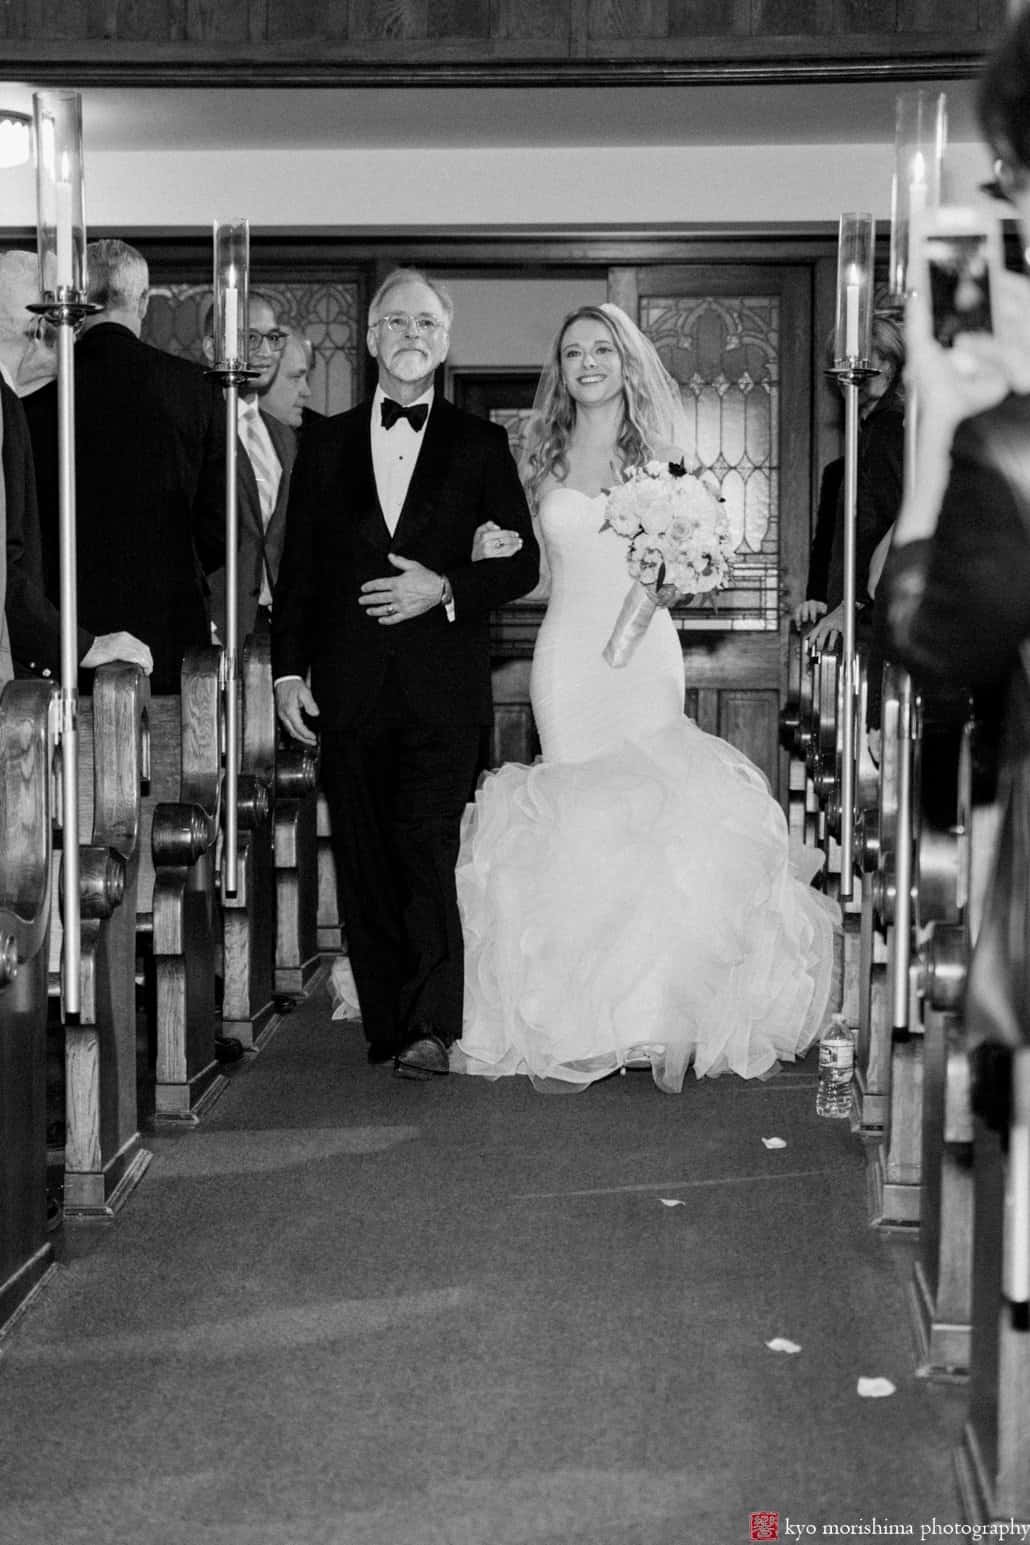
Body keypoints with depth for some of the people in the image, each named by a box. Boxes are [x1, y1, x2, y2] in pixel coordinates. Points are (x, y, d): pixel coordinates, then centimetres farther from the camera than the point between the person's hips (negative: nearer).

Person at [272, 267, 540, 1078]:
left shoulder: (480, 444, 8)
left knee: (428, 851, -12)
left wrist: (446, 589, -11)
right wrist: (289, 669, 4)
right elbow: (297, 564, 11)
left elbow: (522, 563, 6)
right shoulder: (325, 441, 13)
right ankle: (387, 1024, 12)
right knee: (363, 859, 4)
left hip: (443, 685, -2)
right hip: (350, 686, 3)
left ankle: (432, 1027, -9)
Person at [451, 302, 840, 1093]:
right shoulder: (547, 459, 10)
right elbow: (542, 571, 15)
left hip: (645, 652, -1)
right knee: (578, 828, -1)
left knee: (649, 821, -11)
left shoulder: (660, 453, 7)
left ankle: (663, 1018, -4)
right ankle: (581, 1027, 6)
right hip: (569, 659, 1)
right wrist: (497, 554, -3)